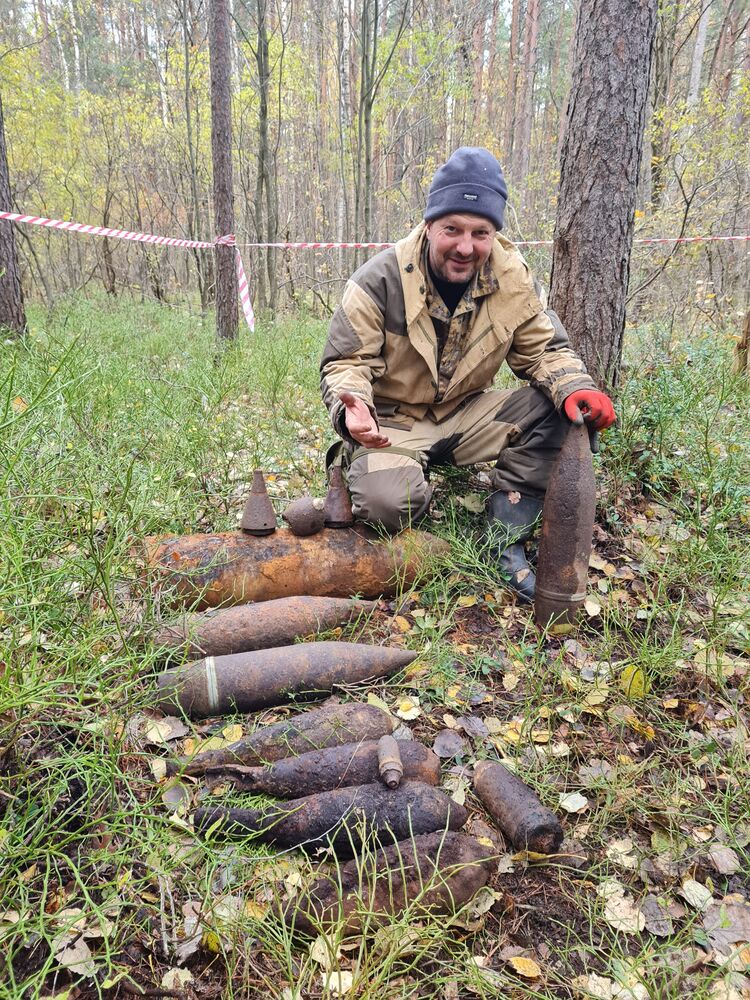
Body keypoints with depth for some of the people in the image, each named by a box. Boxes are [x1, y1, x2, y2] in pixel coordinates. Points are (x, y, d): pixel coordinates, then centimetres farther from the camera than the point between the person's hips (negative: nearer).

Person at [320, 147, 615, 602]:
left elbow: (545, 351, 0)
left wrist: (576, 388, -24)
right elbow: (346, 362, -13)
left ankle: (505, 540, -11)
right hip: (393, 423, -4)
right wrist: (352, 409, -37)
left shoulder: (514, 279, -7)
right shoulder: (380, 280, -16)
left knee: (555, 408, -19)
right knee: (388, 504, -35)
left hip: (466, 414, 4)